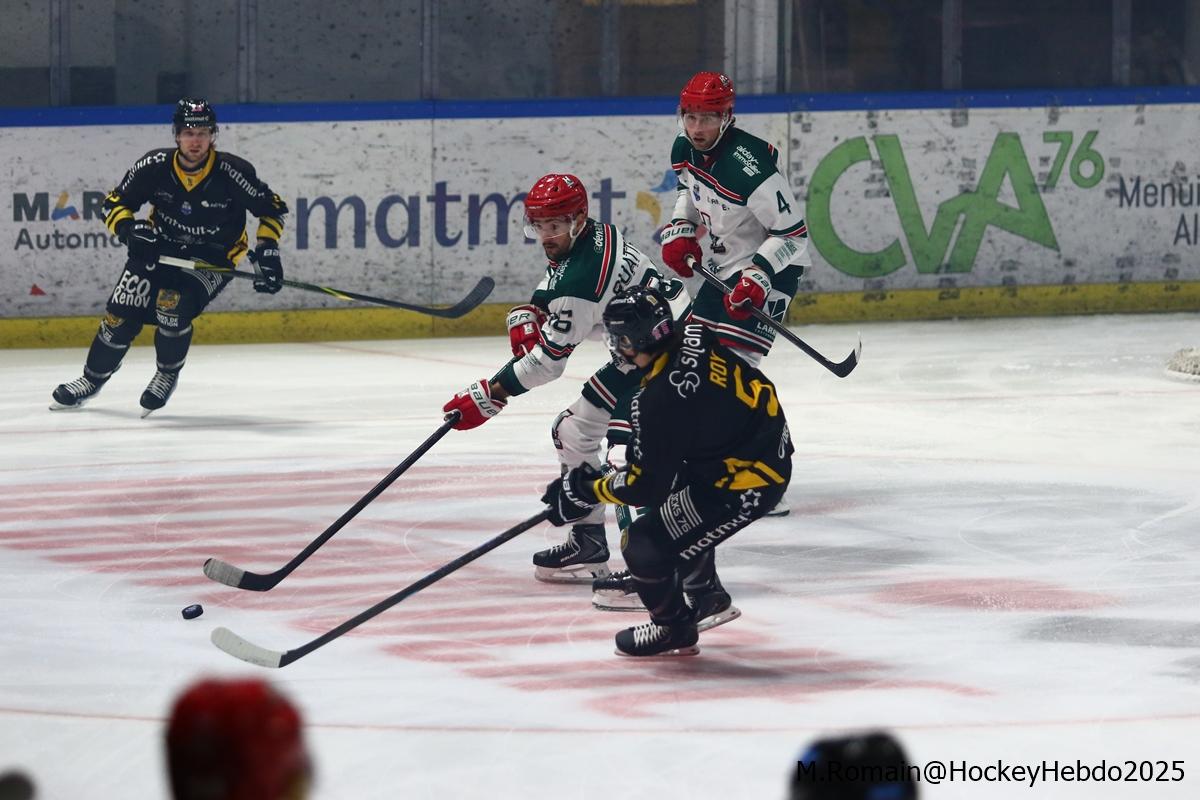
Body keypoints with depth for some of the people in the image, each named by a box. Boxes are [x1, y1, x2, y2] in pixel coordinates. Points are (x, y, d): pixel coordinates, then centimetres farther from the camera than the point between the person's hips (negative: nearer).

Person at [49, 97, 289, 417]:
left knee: (172, 306, -26)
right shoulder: (154, 166, -18)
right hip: (160, 247, 3)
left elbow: (272, 208, -10)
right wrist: (128, 229, -24)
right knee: (122, 314, -5)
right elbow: (115, 202, -5)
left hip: (214, 257, -3)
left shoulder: (232, 172, -23)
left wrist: (267, 251, -19)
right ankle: (92, 379, 18)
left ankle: (168, 375, 2)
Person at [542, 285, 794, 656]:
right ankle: (704, 592, 47)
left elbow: (644, 486, -21)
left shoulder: (659, 402, -29)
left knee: (645, 546, -5)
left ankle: (674, 629, 19)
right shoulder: (693, 335, -5)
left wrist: (584, 491, -8)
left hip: (744, 484, -10)